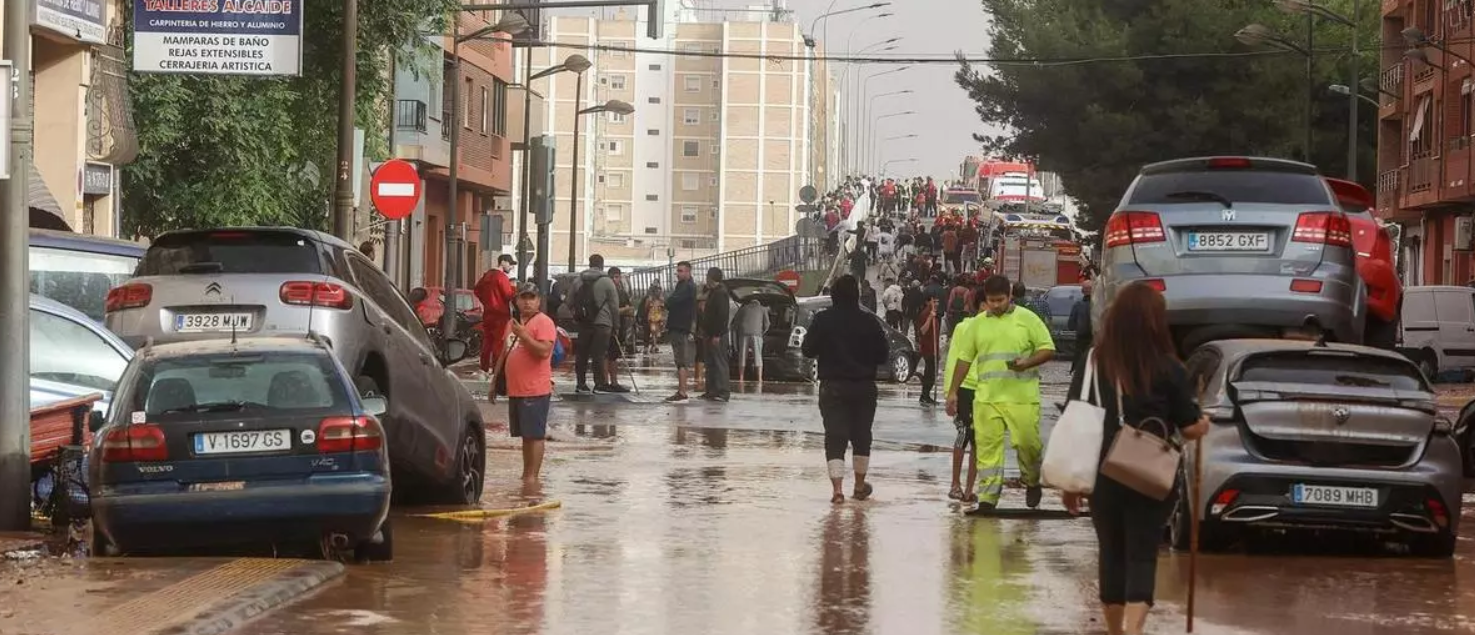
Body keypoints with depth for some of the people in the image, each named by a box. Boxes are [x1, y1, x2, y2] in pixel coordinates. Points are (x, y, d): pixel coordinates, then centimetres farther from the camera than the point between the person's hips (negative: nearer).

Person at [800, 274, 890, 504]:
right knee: (861, 435, 17)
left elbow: (807, 349, -7)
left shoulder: (823, 320, -9)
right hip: (864, 387, 1)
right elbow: (882, 355, -3)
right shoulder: (868, 322, -7)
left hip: (833, 387, -1)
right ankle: (860, 486, 29)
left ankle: (837, 488, -16)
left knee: (835, 437, -2)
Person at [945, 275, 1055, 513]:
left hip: (1022, 397, -3)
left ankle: (1032, 483, 26)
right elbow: (965, 358, 16)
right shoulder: (979, 323, 11)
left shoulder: (1027, 319, 2)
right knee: (988, 447, -1)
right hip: (986, 397, 3)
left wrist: (1027, 363, -17)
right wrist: (953, 391, 13)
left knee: (1027, 441, -3)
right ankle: (987, 500, 1)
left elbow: (1048, 350, 1)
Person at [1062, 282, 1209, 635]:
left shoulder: (1093, 364, -1)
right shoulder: (1168, 369, -8)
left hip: (1102, 477, 2)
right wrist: (1204, 424, 22)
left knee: (1111, 553, 15)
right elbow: (1190, 429, -2)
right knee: (1142, 555, 1)